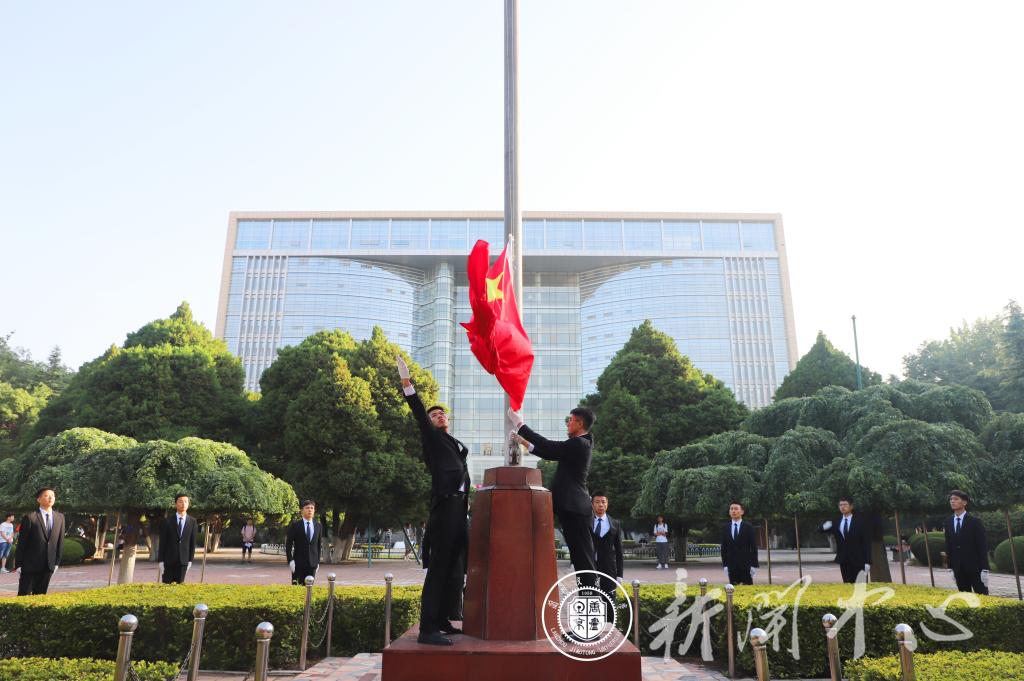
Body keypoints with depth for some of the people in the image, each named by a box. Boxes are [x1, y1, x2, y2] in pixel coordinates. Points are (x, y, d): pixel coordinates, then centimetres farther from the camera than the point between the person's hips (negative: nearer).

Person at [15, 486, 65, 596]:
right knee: (24, 595, 2)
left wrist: (57, 562, 6)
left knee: (40, 595, 10)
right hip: (30, 564, -4)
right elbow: (21, 543, -6)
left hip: (48, 566, 4)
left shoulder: (60, 517, 6)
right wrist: (18, 564, -7)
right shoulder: (30, 518, -7)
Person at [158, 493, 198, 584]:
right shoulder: (167, 521, 0)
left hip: (183, 560, 1)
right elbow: (162, 542, -1)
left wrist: (190, 560, 0)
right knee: (166, 585, 0)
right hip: (169, 559, -1)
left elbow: (193, 542, 5)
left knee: (179, 584, 2)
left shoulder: (192, 521, 4)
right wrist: (160, 560, -5)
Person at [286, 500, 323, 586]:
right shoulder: (295, 525, -2)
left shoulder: (319, 526, 8)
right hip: (298, 563, -3)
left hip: (312, 563, 3)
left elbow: (319, 545, 12)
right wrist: (290, 560, -10)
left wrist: (318, 561, 8)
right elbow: (288, 545, -3)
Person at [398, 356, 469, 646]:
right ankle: (427, 629, -9)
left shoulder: (457, 445, 24)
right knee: (438, 568, -10)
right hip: (445, 507, -8)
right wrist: (407, 384, -17)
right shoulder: (432, 438, 6)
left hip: (459, 508, 8)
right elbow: (419, 414, -8)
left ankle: (442, 620, 23)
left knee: (456, 569, 13)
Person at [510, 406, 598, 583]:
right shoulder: (580, 443, 17)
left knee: (583, 555, -7)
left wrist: (520, 425, -10)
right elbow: (552, 454, 22)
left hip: (574, 506, -10)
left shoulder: (579, 443, -14)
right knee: (580, 555, 10)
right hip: (573, 505, 10)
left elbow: (549, 446, -17)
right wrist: (525, 442, 20)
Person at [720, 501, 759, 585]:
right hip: (731, 566, 2)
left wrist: (754, 565, -7)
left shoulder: (748, 527, 0)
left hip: (746, 566, -2)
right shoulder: (725, 528, 8)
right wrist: (725, 565, 1)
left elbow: (754, 547, -2)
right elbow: (724, 548, 9)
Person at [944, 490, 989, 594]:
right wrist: (950, 567, 7)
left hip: (975, 568, -4)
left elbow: (983, 546, -8)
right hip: (958, 569, 4)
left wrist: (985, 570, -12)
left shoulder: (975, 521, -5)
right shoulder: (948, 522, 7)